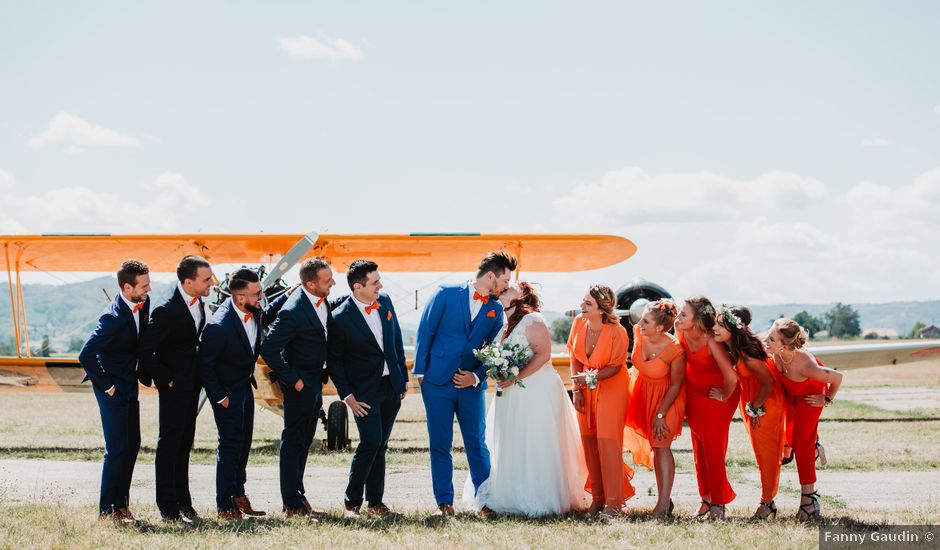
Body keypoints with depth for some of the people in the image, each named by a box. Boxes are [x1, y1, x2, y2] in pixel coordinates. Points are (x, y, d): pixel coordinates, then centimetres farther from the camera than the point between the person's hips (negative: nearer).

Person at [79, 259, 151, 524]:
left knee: (133, 444, 10)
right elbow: (86, 355, -28)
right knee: (117, 448, -6)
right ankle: (107, 509, 3)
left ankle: (121, 503, 19)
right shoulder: (113, 318, -27)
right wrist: (106, 386, -19)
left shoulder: (143, 304, -2)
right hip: (113, 388, -8)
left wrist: (141, 372, 11)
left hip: (129, 384, 8)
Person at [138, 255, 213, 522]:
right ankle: (168, 509, 4)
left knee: (184, 444, 13)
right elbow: (145, 352, -20)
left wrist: (199, 377, 10)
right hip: (174, 387, -8)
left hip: (192, 386, 8)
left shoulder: (199, 304, 3)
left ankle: (183, 504, 21)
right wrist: (167, 380, -15)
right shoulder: (166, 311, -22)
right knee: (169, 445, -1)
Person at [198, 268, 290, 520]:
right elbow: (205, 364, -21)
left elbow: (266, 316, 18)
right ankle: (225, 506, 5)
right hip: (227, 391, -8)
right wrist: (219, 397, -18)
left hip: (245, 385, 8)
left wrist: (287, 296, 6)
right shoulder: (219, 326, -31)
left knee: (243, 443, 16)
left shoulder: (254, 311, -9)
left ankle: (238, 495, 29)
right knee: (230, 445, -4)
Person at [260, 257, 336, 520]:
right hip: (300, 382, -9)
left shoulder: (322, 299, 1)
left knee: (304, 439, 15)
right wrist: (292, 380, -20)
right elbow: (269, 349, -25)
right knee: (293, 441, -2)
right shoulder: (293, 312, -25)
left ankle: (297, 496, 25)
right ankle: (293, 504, 2)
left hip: (315, 381, 9)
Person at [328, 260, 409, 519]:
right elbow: (334, 360, -7)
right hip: (364, 391, -5)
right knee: (371, 442, -14)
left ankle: (375, 501, 18)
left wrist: (404, 377, 12)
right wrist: (347, 395, -11)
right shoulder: (341, 318, -16)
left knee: (380, 445, 10)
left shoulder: (385, 301, 1)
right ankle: (351, 502, -1)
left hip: (391, 385, 5)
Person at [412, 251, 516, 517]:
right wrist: (419, 371, -4)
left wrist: (477, 377, -6)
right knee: (440, 445, 3)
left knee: (477, 445, 3)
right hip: (438, 381, -2)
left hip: (472, 385, 2)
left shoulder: (496, 309, 7)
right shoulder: (446, 294, -3)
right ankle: (444, 502, 10)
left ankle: (485, 502, 10)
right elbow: (425, 332, -1)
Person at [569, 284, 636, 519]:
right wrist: (577, 389, -2)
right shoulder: (579, 323, -8)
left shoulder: (617, 332, -22)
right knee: (589, 440, 3)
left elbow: (615, 367, -13)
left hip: (611, 387, -5)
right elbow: (575, 358, 3)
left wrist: (590, 377, -25)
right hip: (587, 388, 5)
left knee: (608, 440, -10)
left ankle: (613, 502, -5)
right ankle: (598, 497, 13)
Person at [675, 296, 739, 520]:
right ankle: (706, 498, 16)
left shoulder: (711, 341, -33)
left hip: (718, 393, -6)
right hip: (693, 391, 6)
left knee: (713, 445, -7)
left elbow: (731, 376, -31)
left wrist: (724, 397, -14)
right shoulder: (680, 330, -16)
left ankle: (717, 502, 2)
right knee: (699, 445, 7)